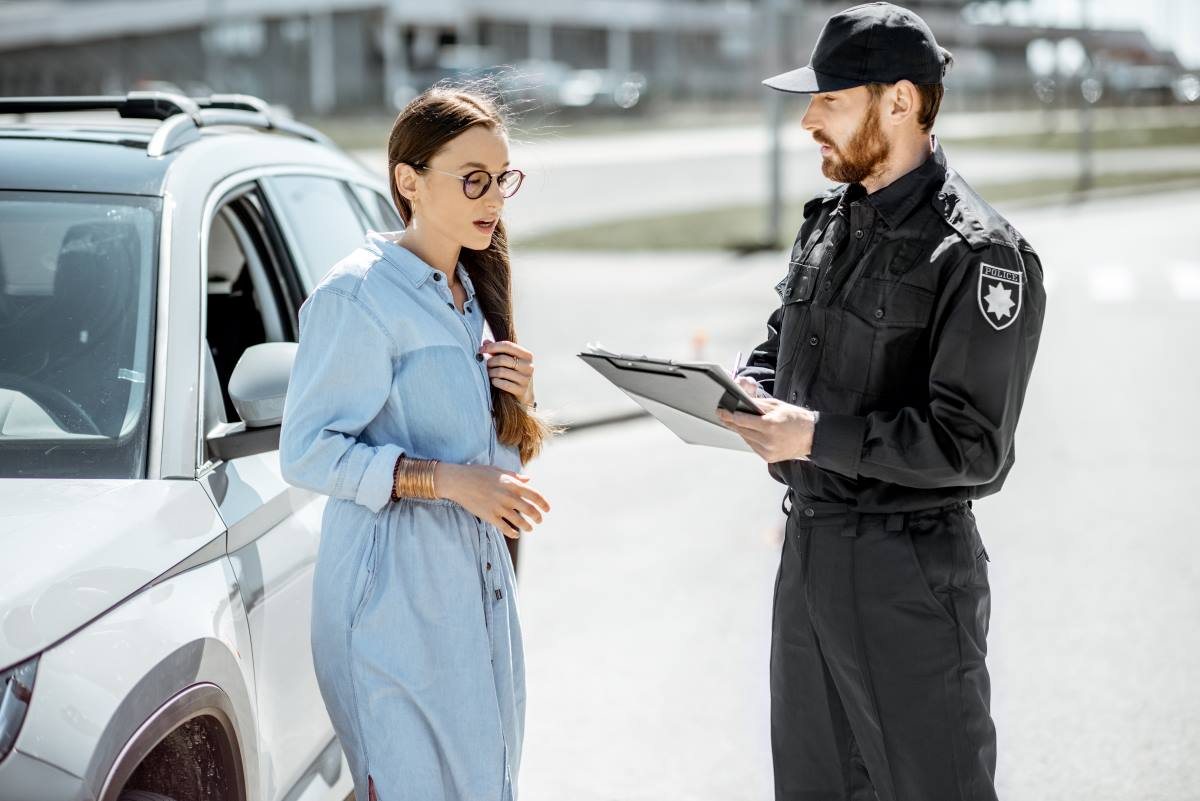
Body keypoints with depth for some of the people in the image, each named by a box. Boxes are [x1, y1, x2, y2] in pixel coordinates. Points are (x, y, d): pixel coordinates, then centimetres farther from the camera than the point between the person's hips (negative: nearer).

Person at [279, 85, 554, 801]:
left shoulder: (470, 293, 15)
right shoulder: (359, 295, -11)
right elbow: (306, 452, -15)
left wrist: (517, 401, 1)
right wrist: (446, 480, -22)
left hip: (479, 581, 8)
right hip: (396, 588, -8)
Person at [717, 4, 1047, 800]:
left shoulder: (979, 255, -16)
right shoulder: (830, 220, 8)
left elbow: (973, 445, -20)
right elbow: (783, 343, 20)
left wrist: (818, 437, -25)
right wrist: (749, 391, -3)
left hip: (910, 565, -8)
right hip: (807, 546, 8)